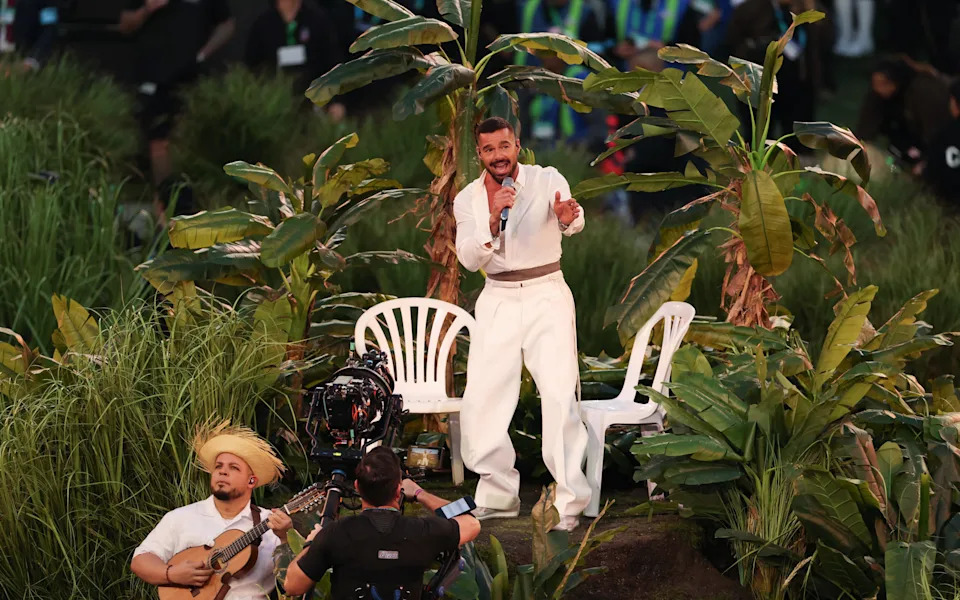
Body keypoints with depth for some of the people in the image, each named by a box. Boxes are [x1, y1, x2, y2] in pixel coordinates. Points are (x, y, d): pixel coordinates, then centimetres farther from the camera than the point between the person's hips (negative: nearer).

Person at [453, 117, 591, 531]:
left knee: (561, 395, -15)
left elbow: (572, 220, -24)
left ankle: (570, 500, -14)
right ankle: (498, 496, 16)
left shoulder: (546, 181, -7)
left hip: (547, 297, -3)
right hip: (497, 301, 4)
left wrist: (567, 217, -48)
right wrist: (492, 217, -26)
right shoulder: (468, 199, 1)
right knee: (481, 401, 1)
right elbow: (469, 259, -10)